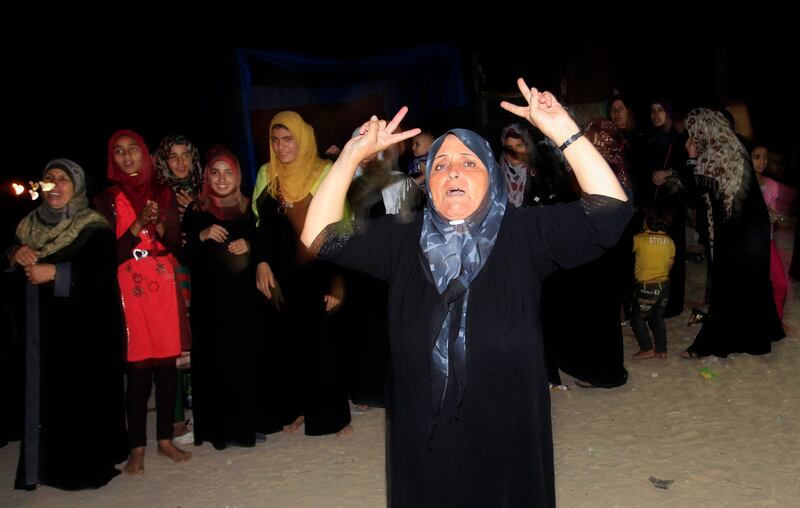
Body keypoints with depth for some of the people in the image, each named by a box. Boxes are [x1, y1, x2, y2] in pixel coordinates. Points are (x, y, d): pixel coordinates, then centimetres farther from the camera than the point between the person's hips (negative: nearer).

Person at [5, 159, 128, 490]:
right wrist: (15, 255, -7)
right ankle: (43, 465, 15)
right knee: (40, 395, 5)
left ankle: (86, 465, 9)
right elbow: (4, 265, 15)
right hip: (37, 329, 5)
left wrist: (55, 272, -21)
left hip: (81, 329, -5)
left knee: (81, 395, -2)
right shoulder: (29, 225, 14)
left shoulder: (94, 229, -5)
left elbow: (103, 275, -17)